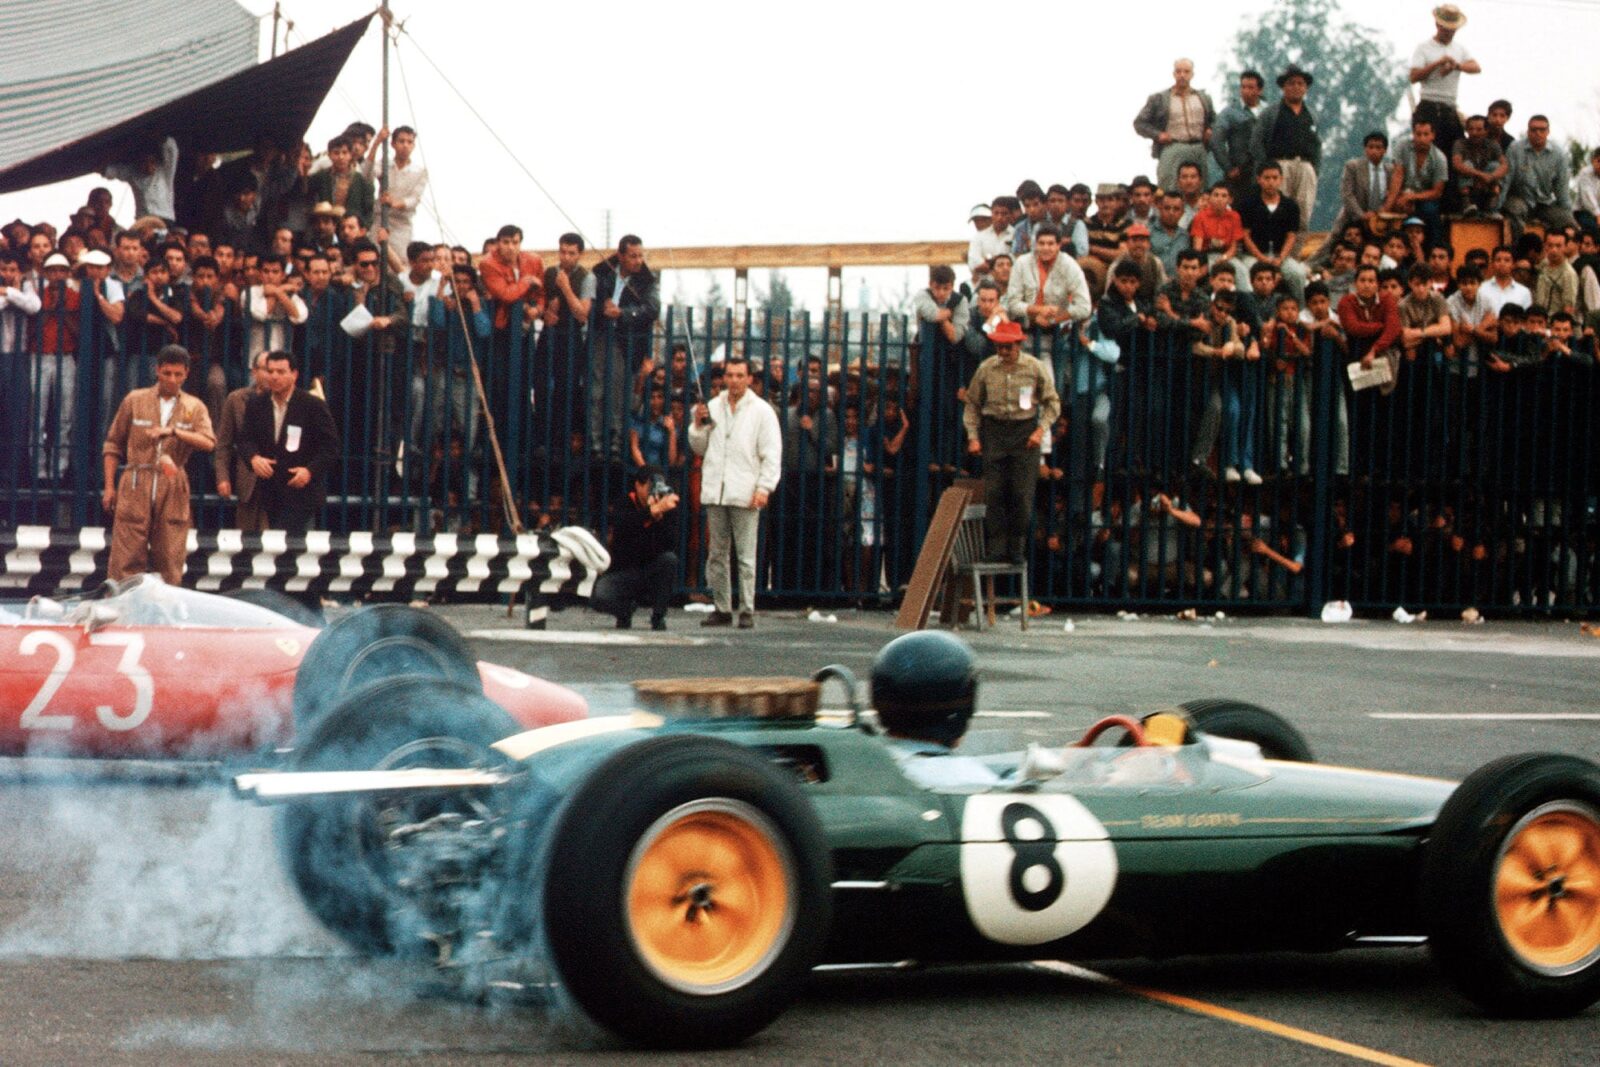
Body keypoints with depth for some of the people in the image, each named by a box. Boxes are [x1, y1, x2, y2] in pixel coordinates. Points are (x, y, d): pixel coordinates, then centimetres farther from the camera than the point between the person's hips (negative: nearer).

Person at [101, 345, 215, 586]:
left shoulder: (194, 407, 9)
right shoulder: (135, 401, 9)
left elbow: (208, 443, -7)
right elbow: (113, 444, 13)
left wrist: (173, 431, -21)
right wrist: (109, 487, 7)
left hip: (173, 488, 1)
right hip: (135, 485, -1)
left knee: (170, 557, 1)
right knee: (126, 556, -5)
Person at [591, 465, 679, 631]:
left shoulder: (665, 509, -3)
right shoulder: (625, 504, -7)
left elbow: (670, 543, -17)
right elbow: (622, 527, -33)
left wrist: (660, 517, -32)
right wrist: (654, 510, -45)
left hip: (650, 572, 2)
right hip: (622, 572, -2)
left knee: (669, 559, -30)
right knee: (599, 598, -30)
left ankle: (658, 617, -14)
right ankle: (626, 609, 7)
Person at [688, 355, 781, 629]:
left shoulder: (761, 410, 3)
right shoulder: (713, 407, 15)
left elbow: (772, 454, 0)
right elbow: (699, 447, 22)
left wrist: (764, 487, -10)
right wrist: (698, 425, 4)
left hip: (745, 494, -4)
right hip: (714, 492, 4)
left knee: (746, 556, -6)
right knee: (716, 555, 6)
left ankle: (747, 610, -4)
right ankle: (722, 608, 12)